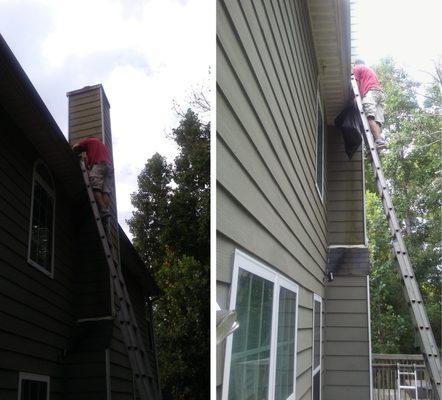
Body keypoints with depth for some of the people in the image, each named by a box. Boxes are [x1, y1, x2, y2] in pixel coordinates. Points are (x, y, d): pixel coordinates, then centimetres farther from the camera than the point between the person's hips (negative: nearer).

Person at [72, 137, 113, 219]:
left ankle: (103, 210, -30)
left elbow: (76, 146, 12)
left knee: (96, 189, -15)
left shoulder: (89, 140, 22)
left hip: (98, 164, -6)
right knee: (106, 191, -5)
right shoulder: (104, 145, 39)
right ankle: (106, 209, -22)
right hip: (110, 166, 6)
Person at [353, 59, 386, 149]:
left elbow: (356, 84, 5)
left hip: (370, 91, -7)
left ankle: (379, 141, -44)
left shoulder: (356, 68, 19)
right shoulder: (370, 69, 40)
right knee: (378, 120, -8)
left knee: (370, 117, -24)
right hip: (381, 92, 7)